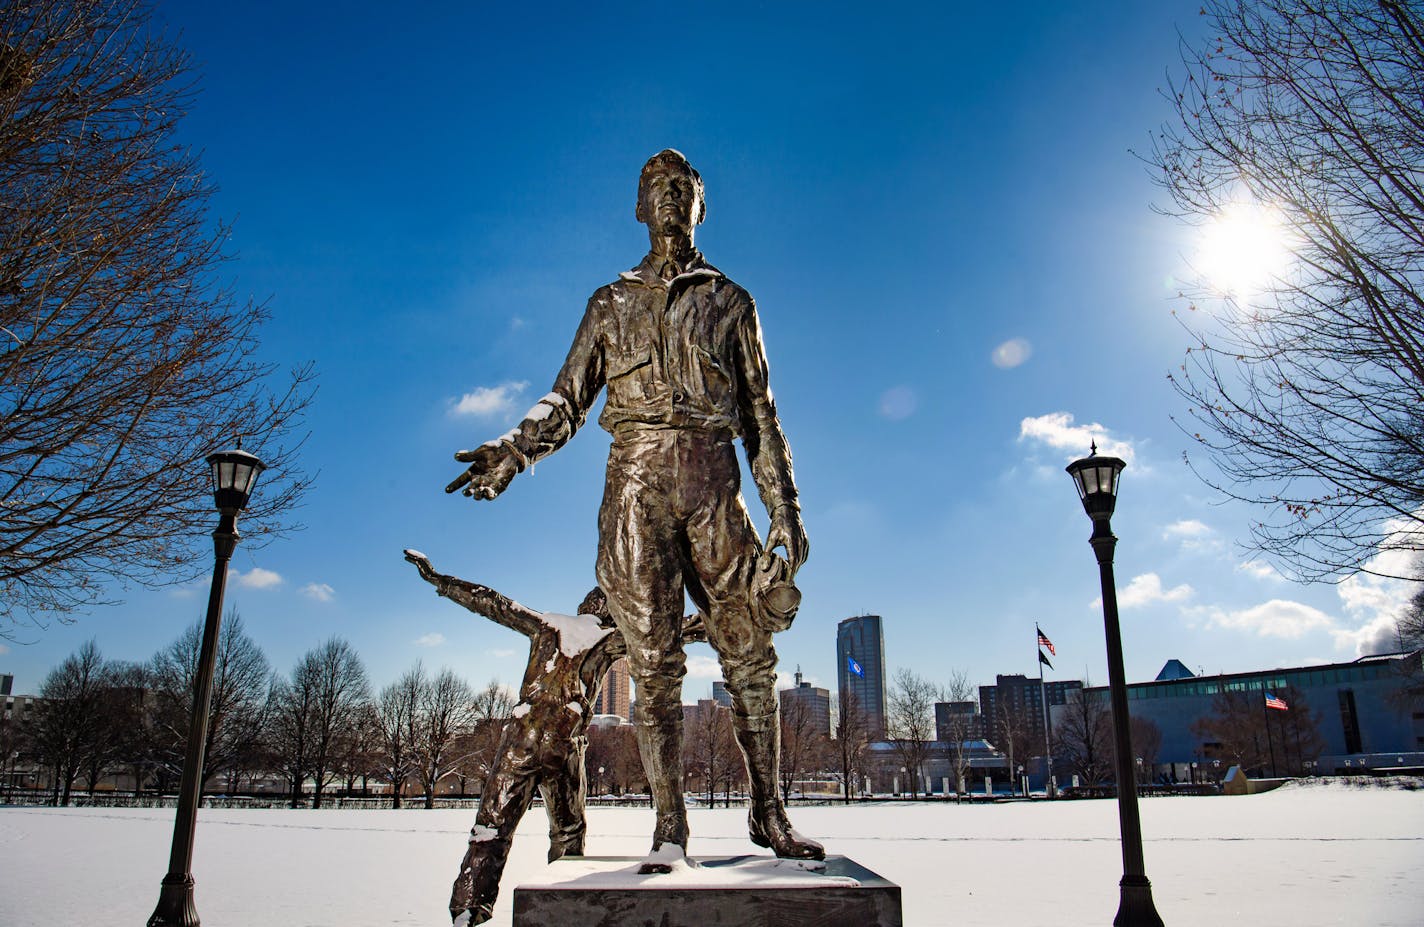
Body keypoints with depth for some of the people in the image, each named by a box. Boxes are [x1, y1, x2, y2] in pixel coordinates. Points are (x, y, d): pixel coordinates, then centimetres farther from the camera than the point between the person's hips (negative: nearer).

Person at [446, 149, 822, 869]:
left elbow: (761, 415, 14)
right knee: (654, 661, -2)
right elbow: (567, 399, 12)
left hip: (713, 486, 0)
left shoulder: (730, 302, 17)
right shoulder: (610, 304, 18)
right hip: (636, 487, 0)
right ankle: (669, 825, 5)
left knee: (750, 656, 0)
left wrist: (785, 510, 7)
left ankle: (767, 812, 14)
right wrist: (512, 450, -7)